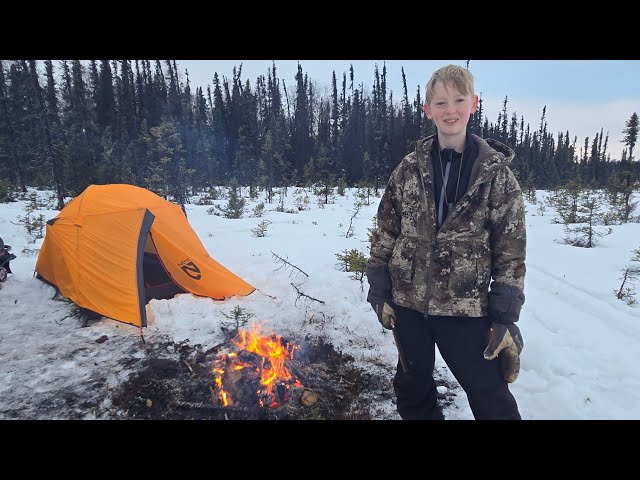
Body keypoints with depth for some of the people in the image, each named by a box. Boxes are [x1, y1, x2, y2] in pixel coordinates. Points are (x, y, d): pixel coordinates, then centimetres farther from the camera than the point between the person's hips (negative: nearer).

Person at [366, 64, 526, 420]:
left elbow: (511, 250, -4)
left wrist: (505, 318, -6)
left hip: (466, 308, -2)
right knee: (413, 390, 20)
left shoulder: (496, 172, -5)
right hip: (408, 301, 3)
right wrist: (380, 292, 1)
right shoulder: (410, 168, 0)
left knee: (493, 402, 8)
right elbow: (385, 231, 3)